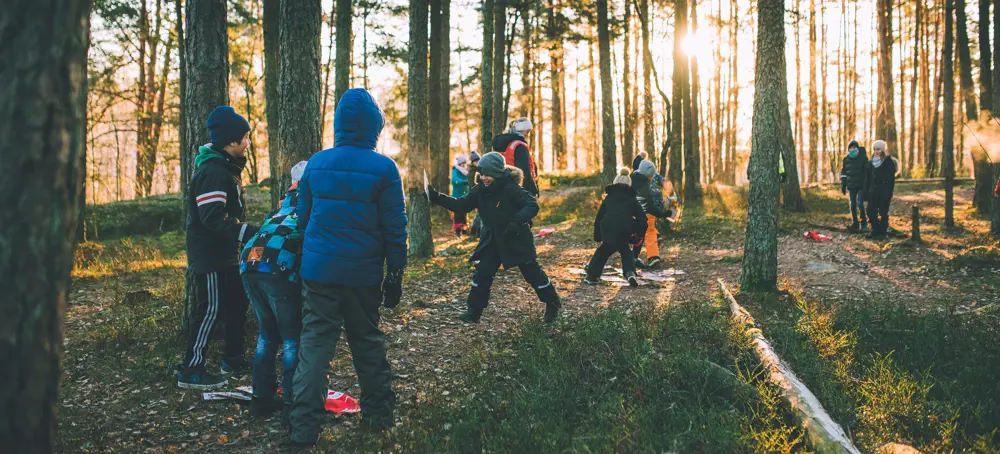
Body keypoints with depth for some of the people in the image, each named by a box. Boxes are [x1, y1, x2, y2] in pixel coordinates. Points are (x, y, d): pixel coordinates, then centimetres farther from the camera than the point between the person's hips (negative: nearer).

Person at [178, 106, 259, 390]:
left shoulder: (226, 168, 13)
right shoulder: (212, 172, -20)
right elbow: (213, 218, -28)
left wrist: (251, 231, 16)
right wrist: (249, 232, -31)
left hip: (225, 253, 10)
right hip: (208, 255, -10)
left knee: (237, 304, 16)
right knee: (210, 311, -5)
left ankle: (234, 360, 29)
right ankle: (190, 371, 3)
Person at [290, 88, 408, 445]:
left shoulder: (316, 163, 3)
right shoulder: (383, 168, -7)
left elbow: (303, 217, 11)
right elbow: (394, 228, -5)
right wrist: (395, 275, 2)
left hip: (318, 269, 2)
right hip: (363, 274, -1)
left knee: (315, 343, 4)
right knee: (367, 342, 14)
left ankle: (304, 425, 2)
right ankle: (377, 413, 24)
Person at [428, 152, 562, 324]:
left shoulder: (510, 188, -23)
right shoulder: (480, 190, -4)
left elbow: (532, 205, -29)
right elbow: (461, 205, 3)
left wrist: (517, 222, -44)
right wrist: (436, 197, -7)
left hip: (517, 240, -5)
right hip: (492, 241, 6)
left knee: (532, 272, 5)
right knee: (482, 274, 0)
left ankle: (553, 305, 24)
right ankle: (474, 312, 9)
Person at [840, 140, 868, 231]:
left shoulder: (863, 158, -4)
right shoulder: (846, 159, 8)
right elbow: (843, 172, 13)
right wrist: (843, 185, 9)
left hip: (861, 186, -4)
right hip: (851, 186, 4)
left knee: (860, 204, -11)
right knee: (853, 205, 6)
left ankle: (864, 221, 8)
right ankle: (854, 223, 13)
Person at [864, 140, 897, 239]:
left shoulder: (889, 162, -8)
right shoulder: (871, 163, 10)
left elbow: (891, 179, -12)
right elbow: (867, 179, 13)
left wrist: (888, 194, -18)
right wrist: (866, 193, 8)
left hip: (884, 192, -5)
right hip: (873, 192, 5)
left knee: (883, 212, 1)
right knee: (871, 211, 2)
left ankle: (882, 231, 12)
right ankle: (875, 230, 15)